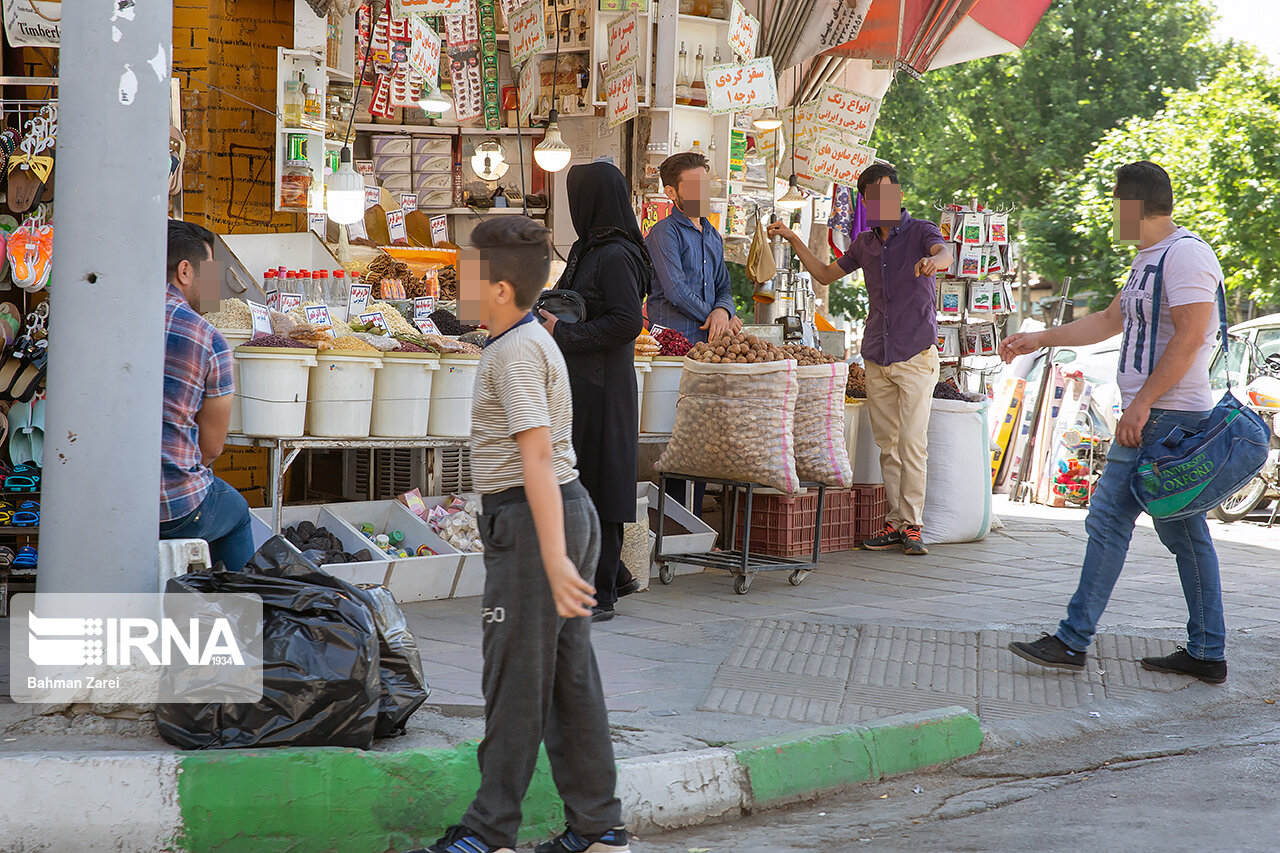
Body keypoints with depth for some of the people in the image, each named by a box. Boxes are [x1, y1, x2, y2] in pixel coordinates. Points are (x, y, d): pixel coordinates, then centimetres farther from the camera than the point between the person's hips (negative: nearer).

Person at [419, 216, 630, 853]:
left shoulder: (516, 352, -15)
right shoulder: (532, 340, 17)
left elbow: (537, 453, -23)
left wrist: (553, 558, -29)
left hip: (531, 520, -10)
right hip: (569, 509, 10)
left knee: (514, 681, -4)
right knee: (570, 677, 10)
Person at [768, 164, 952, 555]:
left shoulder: (921, 231, -4)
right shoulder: (865, 244, 13)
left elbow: (944, 253, -27)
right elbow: (826, 274, 27)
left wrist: (932, 261, -51)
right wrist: (793, 239, 19)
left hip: (915, 354, -5)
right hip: (876, 357, 5)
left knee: (912, 443, -9)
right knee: (887, 445, 6)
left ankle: (912, 524, -5)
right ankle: (895, 521, 11)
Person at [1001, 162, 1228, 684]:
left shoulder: (1186, 254, -13)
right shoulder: (1151, 258, 19)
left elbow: (1189, 337, -22)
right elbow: (1110, 321, 29)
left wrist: (1141, 403, -23)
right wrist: (1040, 340, 30)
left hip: (1164, 415, -10)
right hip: (1160, 416, 10)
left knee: (1108, 519, -7)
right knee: (1184, 531, 9)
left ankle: (1073, 641, -2)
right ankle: (1206, 654, 11)